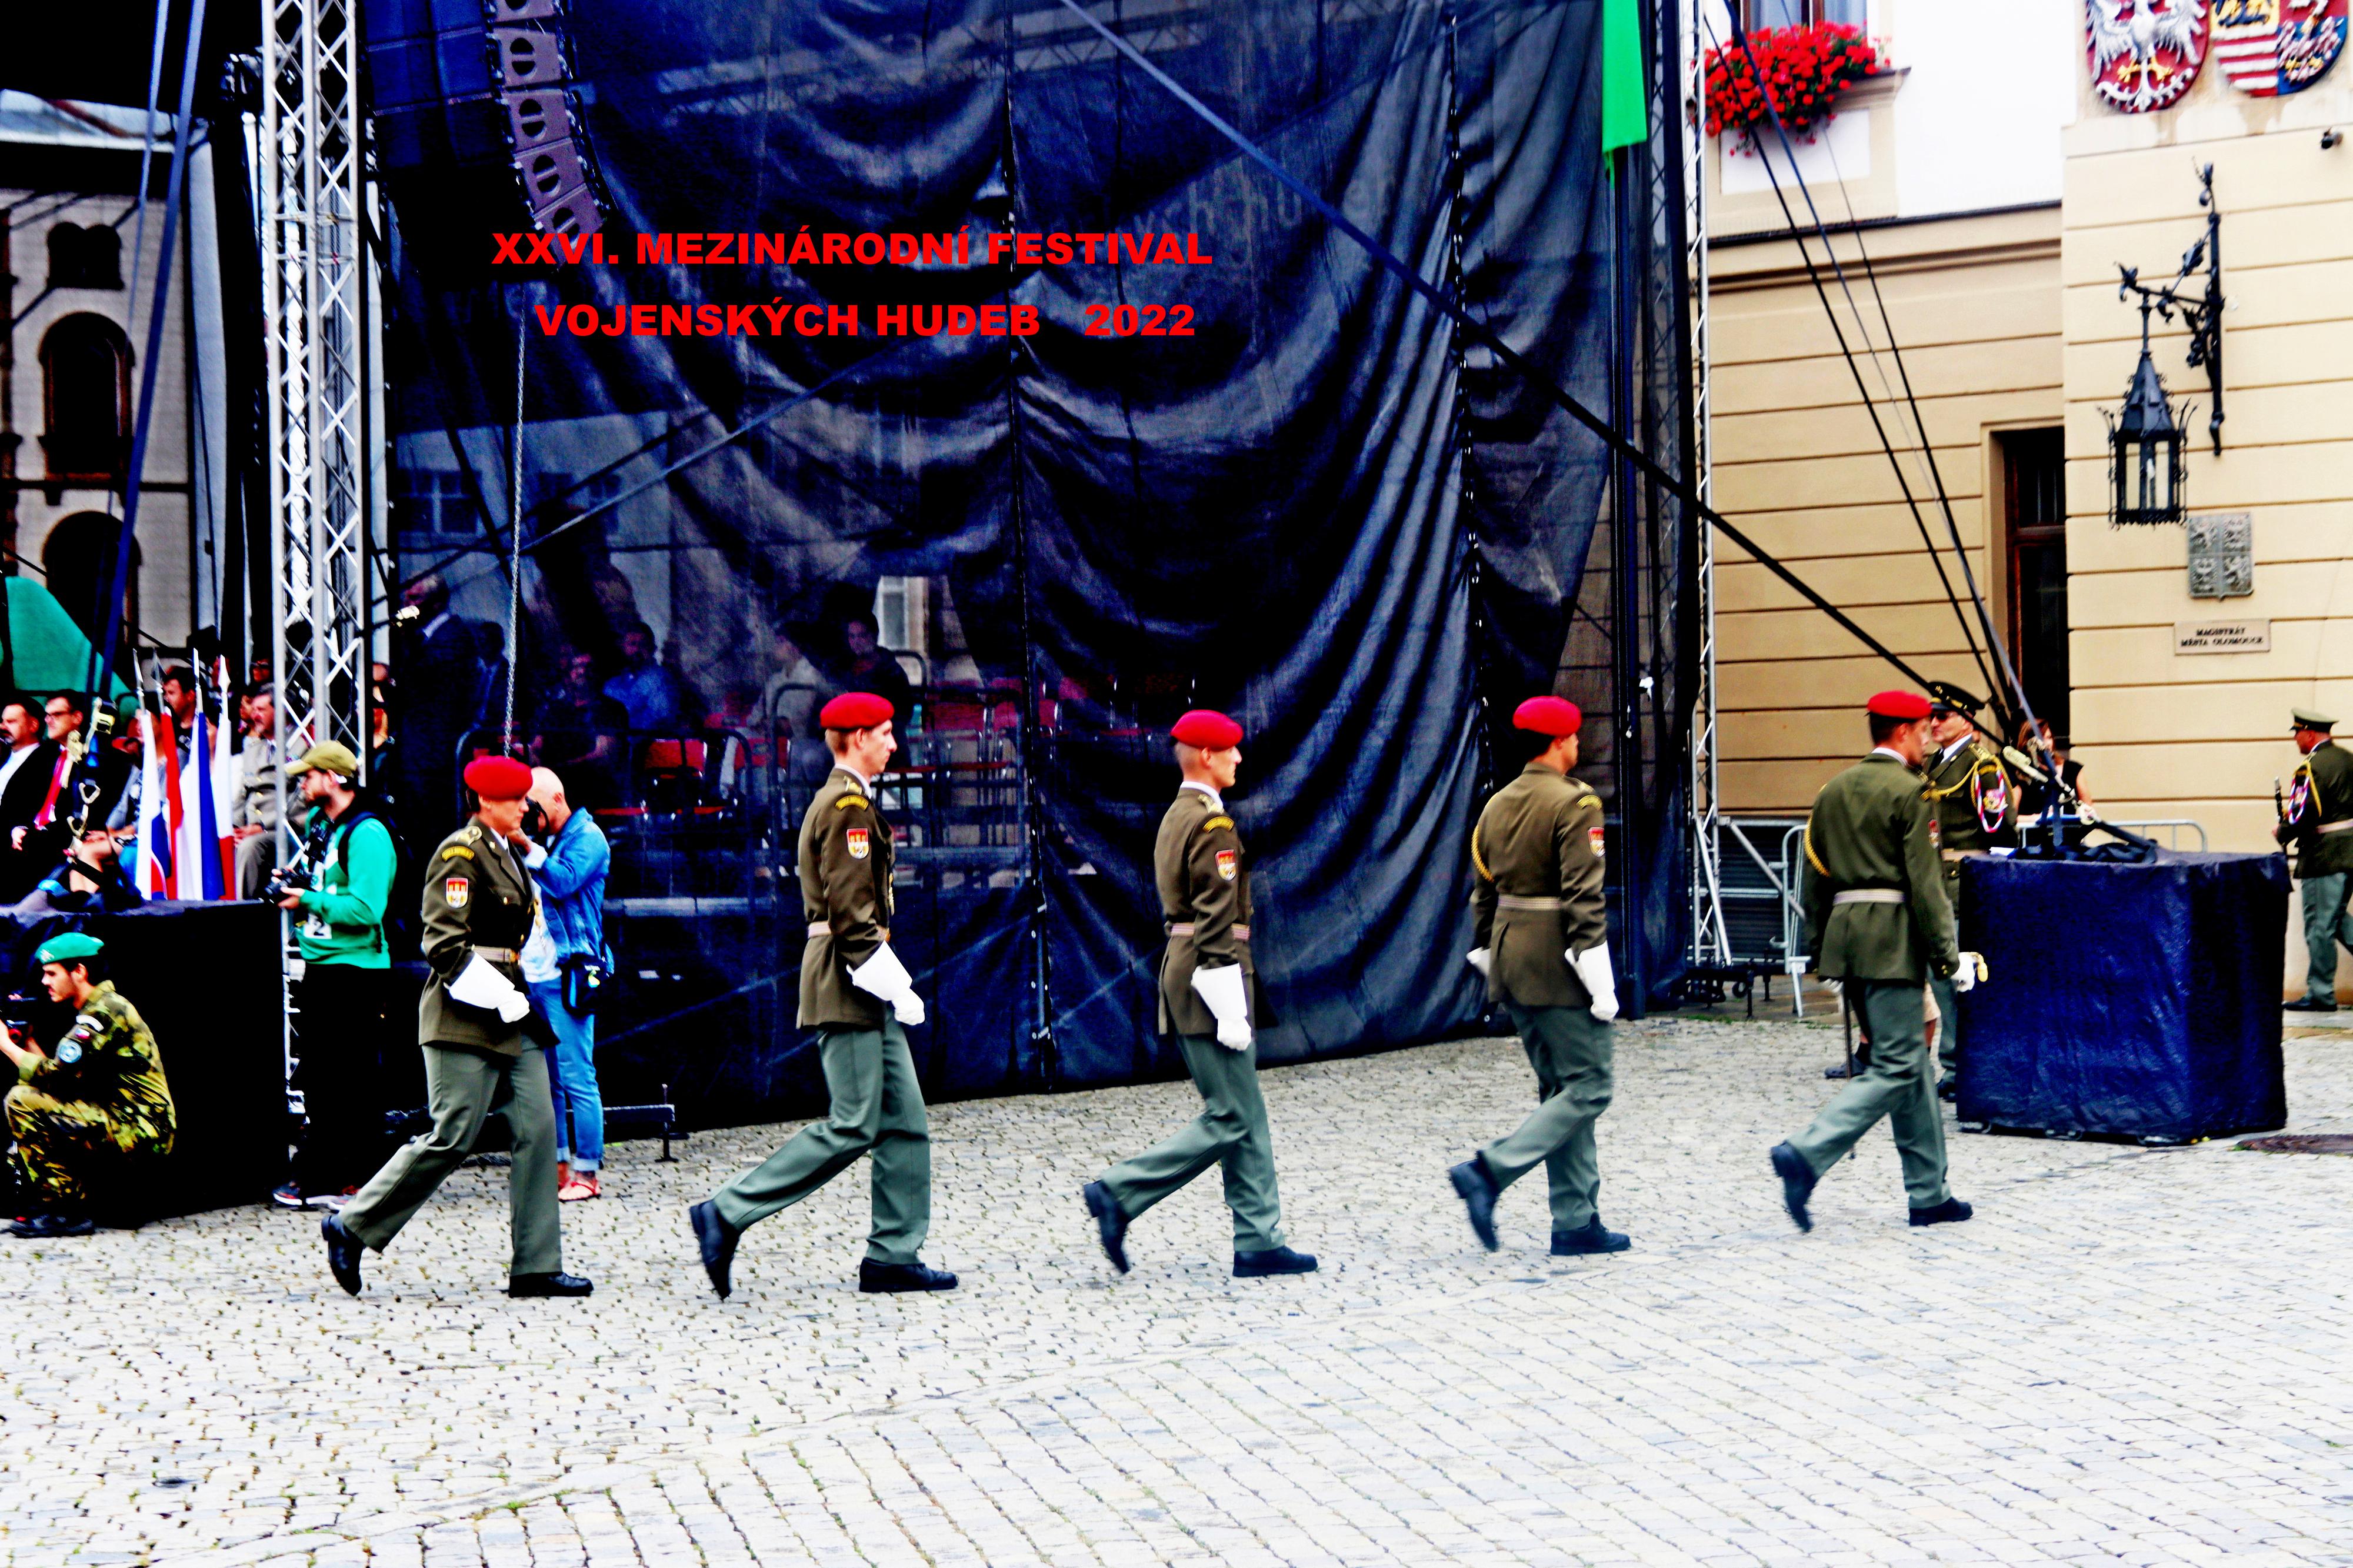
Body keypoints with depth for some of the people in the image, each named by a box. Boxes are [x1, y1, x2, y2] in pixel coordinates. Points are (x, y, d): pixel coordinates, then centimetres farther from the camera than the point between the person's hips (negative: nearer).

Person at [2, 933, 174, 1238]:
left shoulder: (106, 1011, -11)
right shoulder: (105, 1008, 19)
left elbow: (57, 1076, -17)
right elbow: (63, 1077, 16)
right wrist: (26, 1041, 10)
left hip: (138, 1132, -10)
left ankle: (66, 1213, -12)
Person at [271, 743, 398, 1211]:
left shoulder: (367, 834, -16)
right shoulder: (317, 824, 12)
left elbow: (365, 910, -24)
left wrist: (310, 900, -17)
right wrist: (294, 896, 7)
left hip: (356, 971, -9)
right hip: (319, 966, 9)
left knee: (357, 1083, -3)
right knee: (317, 1078, 14)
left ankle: (361, 1181, 3)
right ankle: (318, 1177, 22)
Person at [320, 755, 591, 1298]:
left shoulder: (505, 855, 16)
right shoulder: (460, 854, -12)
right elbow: (444, 943, -19)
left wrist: (516, 998, 14)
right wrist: (501, 1000, -18)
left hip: (508, 1017, 9)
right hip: (464, 1018, -9)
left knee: (538, 1129, 2)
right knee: (452, 1138, -7)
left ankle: (536, 1266, 5)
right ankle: (350, 1228, 7)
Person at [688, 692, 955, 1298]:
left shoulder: (845, 802, 20)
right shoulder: (847, 806, -13)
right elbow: (850, 913, -20)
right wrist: (895, 985, -19)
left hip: (862, 994, 11)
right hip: (847, 985, -11)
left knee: (906, 1122, 8)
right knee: (852, 1126, -10)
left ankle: (894, 1255, 10)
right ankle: (726, 1215, -6)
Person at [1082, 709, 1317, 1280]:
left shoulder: (1177, 817, 16)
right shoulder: (1213, 825, -15)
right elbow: (1216, 925, -20)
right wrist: (1232, 1013, -20)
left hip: (1183, 970, 10)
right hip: (1208, 977, -10)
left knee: (1245, 1118, 10)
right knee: (1230, 1120, -6)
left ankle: (1258, 1240, 11)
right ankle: (1118, 1194, -6)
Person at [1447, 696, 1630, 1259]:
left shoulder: (1498, 805, 11)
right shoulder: (1574, 804, -13)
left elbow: (1484, 891, 15)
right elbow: (1584, 896, -19)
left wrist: (1490, 957, 23)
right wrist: (1600, 981, -18)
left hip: (1512, 963, 9)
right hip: (1557, 964, -9)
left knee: (1560, 1090, 13)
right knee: (1587, 1089, -2)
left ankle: (1576, 1222, 12)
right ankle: (1489, 1172, -14)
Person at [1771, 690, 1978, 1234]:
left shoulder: (1834, 790, 14)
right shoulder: (1909, 792, -9)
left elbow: (1813, 878, 17)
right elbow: (1925, 883, -13)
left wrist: (1820, 950, 23)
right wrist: (1948, 956, -9)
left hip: (1844, 937, 8)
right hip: (1893, 941, -8)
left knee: (1910, 1061, 14)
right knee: (1896, 1068, -6)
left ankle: (1928, 1194, 16)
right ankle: (1806, 1154, -20)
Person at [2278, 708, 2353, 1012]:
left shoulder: (2312, 767, -16)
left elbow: (2304, 813, -22)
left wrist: (2282, 834, -6)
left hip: (2324, 855, -9)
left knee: (2320, 924, -2)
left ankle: (2320, 995, 3)